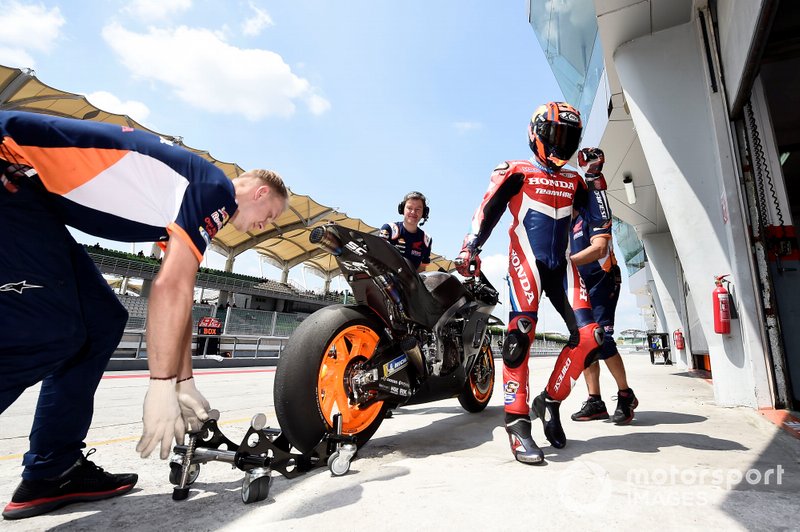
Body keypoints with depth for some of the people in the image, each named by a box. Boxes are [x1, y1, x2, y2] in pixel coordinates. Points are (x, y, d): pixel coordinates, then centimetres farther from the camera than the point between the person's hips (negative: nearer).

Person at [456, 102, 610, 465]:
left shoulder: (573, 182, 21)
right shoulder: (517, 173, 5)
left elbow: (600, 221, 19)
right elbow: (487, 210, -4)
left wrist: (596, 186, 8)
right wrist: (470, 249, -15)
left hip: (560, 265, 6)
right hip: (526, 260, -6)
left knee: (588, 336, -6)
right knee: (521, 333, -21)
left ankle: (549, 402, 10)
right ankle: (517, 423, -15)